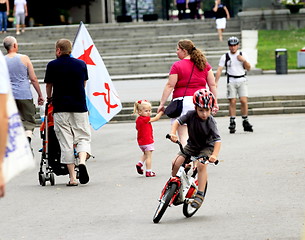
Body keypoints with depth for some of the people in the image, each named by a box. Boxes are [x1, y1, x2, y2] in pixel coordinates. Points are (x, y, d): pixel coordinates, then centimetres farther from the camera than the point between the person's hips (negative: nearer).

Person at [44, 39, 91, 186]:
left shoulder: (52, 65, 2)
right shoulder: (81, 64, 8)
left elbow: (49, 85, 13)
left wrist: (49, 98, 34)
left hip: (60, 108, -1)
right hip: (80, 107, 1)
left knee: (66, 142, 2)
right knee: (83, 137, 9)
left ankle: (72, 178, 0)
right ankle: (82, 162, -21)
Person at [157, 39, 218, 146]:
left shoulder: (177, 66, -5)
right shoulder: (204, 64, 10)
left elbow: (169, 86, -8)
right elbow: (212, 85, 10)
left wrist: (162, 104, -5)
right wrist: (215, 102, 16)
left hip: (183, 100, -5)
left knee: (183, 136, -5)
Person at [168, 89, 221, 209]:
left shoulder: (211, 121, -24)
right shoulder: (191, 115, -18)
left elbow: (217, 140, -29)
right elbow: (177, 121, -15)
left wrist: (214, 155, -43)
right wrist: (173, 133, -35)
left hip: (207, 147, -3)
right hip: (192, 145, 3)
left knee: (201, 165, -30)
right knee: (176, 163, -15)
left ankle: (200, 194, -22)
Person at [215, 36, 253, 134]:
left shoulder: (242, 55, 8)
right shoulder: (225, 57, 3)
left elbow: (248, 68, 8)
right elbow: (219, 70, 0)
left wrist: (244, 60, -10)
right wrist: (216, 82, -9)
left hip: (242, 80, 1)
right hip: (231, 81, -1)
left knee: (244, 101, -9)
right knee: (232, 102, -5)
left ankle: (245, 122, 1)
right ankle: (232, 123, 2)